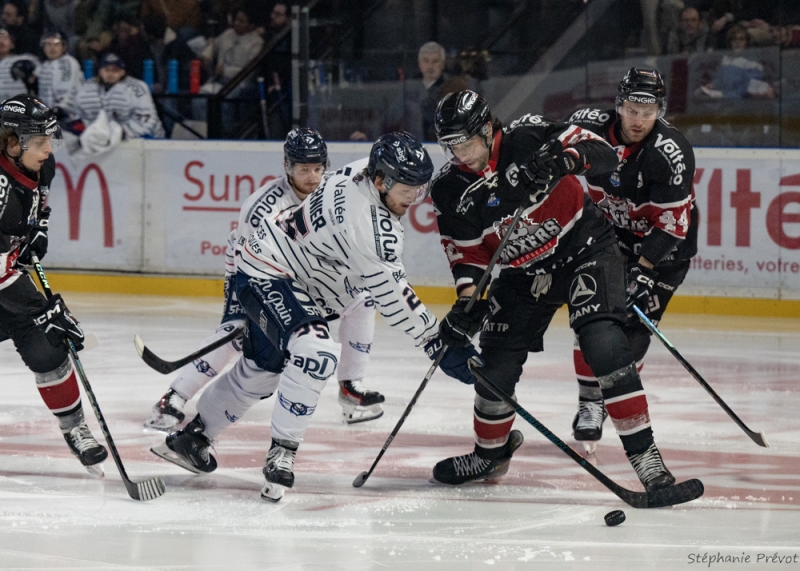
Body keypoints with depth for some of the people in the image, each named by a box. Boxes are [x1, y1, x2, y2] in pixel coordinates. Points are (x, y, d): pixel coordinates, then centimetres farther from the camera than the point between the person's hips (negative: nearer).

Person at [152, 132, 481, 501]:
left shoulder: (364, 171, -5)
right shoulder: (371, 224, -33)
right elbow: (392, 296, -31)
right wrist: (438, 345, -28)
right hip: (267, 277, -11)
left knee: (260, 373, 24)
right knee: (317, 353, -32)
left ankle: (190, 437, 42)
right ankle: (281, 453, -23)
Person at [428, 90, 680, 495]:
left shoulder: (528, 138, -20)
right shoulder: (450, 190, -6)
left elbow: (603, 156, -21)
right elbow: (467, 249, 4)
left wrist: (563, 160, -40)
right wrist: (466, 301, -10)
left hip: (584, 248, -5)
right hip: (524, 274, 5)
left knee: (602, 343, -23)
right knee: (496, 363, 4)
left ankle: (644, 454, -21)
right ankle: (490, 454, 32)